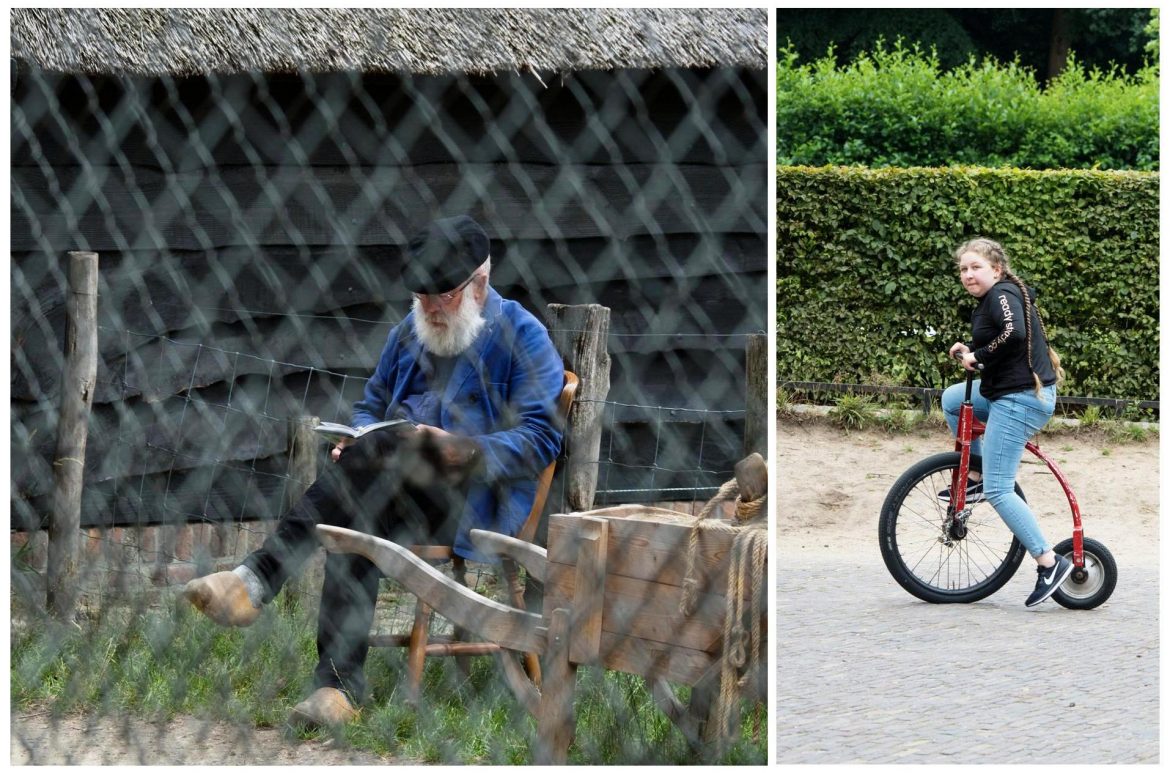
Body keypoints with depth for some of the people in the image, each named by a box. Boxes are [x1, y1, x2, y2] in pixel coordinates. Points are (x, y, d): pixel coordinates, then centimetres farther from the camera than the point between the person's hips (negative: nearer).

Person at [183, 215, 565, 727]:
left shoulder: (522, 336, 1)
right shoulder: (411, 331, 21)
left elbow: (540, 439, -7)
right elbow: (371, 406, 29)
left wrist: (461, 450, -22)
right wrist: (357, 445, 4)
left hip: (477, 501, -6)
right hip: (404, 494, 6)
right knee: (359, 520, -31)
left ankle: (256, 579, -36)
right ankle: (339, 684, -42)